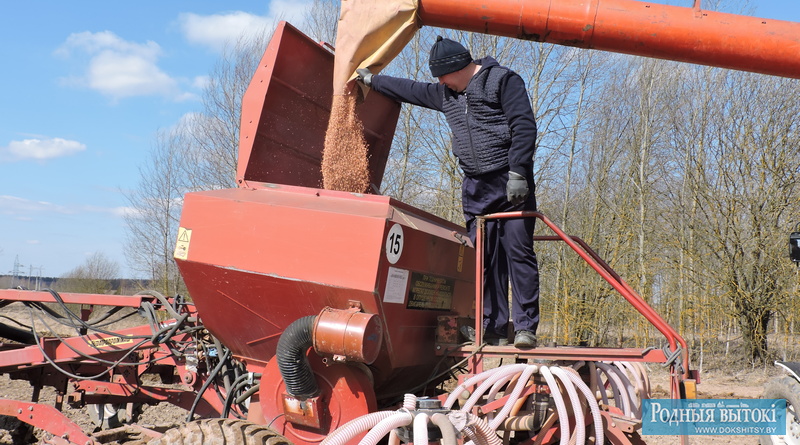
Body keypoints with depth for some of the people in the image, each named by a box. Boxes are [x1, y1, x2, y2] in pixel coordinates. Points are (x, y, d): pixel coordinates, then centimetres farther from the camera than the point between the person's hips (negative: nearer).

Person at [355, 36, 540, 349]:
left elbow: (524, 127, -12)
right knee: (484, 259, 2)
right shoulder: (446, 94, 20)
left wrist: (517, 173, -19)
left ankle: (526, 328, -5)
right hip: (476, 188, 7)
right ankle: (494, 330, 5)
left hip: (512, 184, -6)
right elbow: (411, 90, 34)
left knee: (518, 252, -8)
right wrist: (372, 80, 40)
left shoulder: (502, 81, -3)